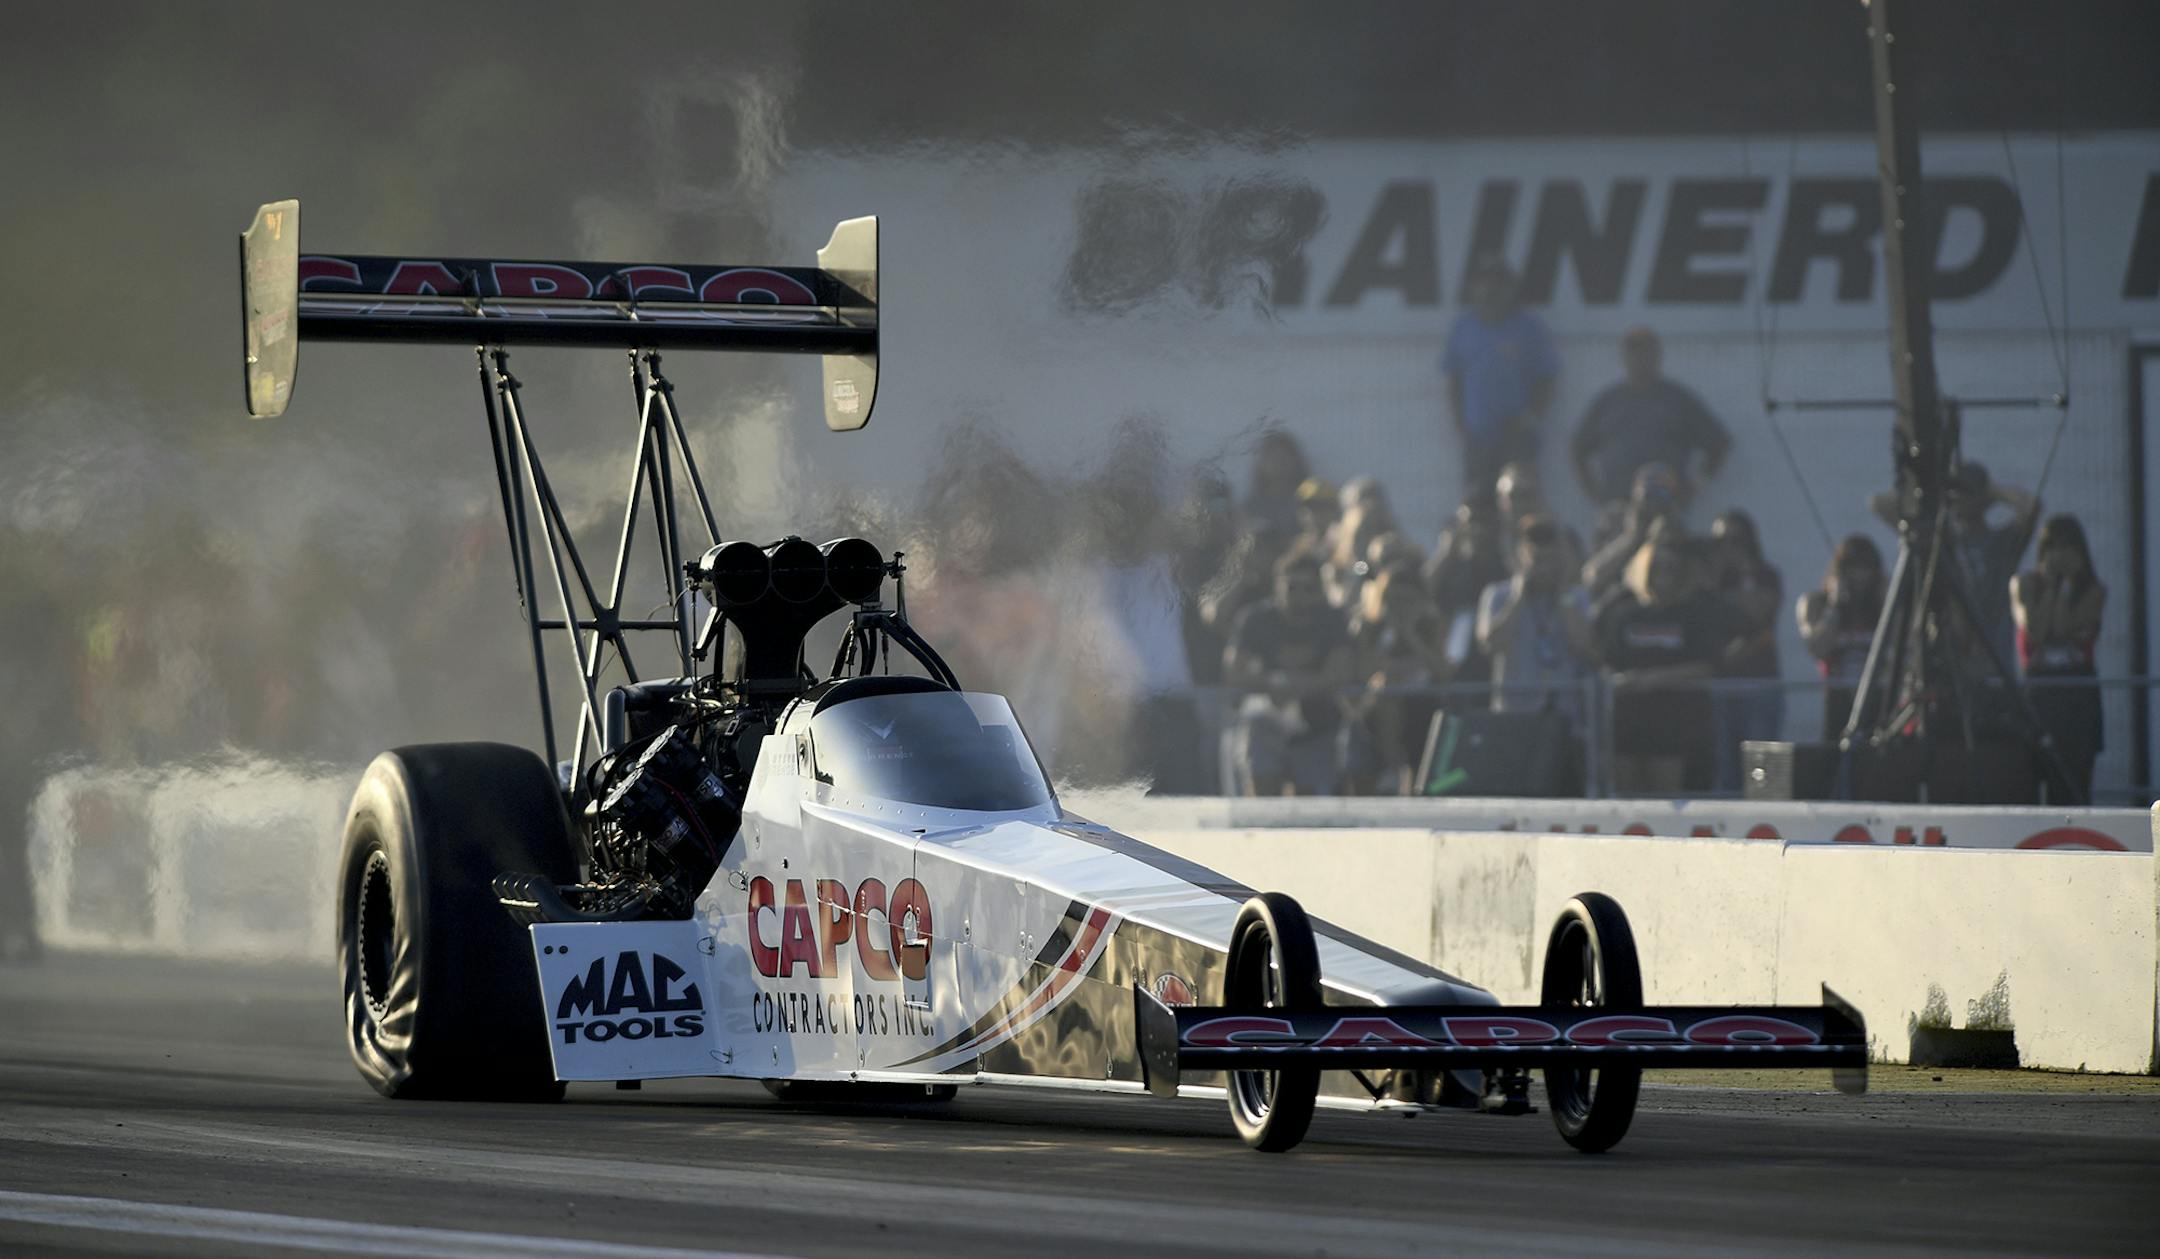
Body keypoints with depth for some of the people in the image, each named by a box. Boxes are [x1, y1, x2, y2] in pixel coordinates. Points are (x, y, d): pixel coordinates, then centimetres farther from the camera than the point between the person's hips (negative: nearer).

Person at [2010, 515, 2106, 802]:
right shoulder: (2025, 584, 7)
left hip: (2078, 693, 1)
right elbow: (2034, 629, -8)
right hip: (2037, 689, -1)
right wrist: (2051, 586, -4)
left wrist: (2067, 585, -3)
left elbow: (2064, 627, -8)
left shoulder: (2092, 590, 6)